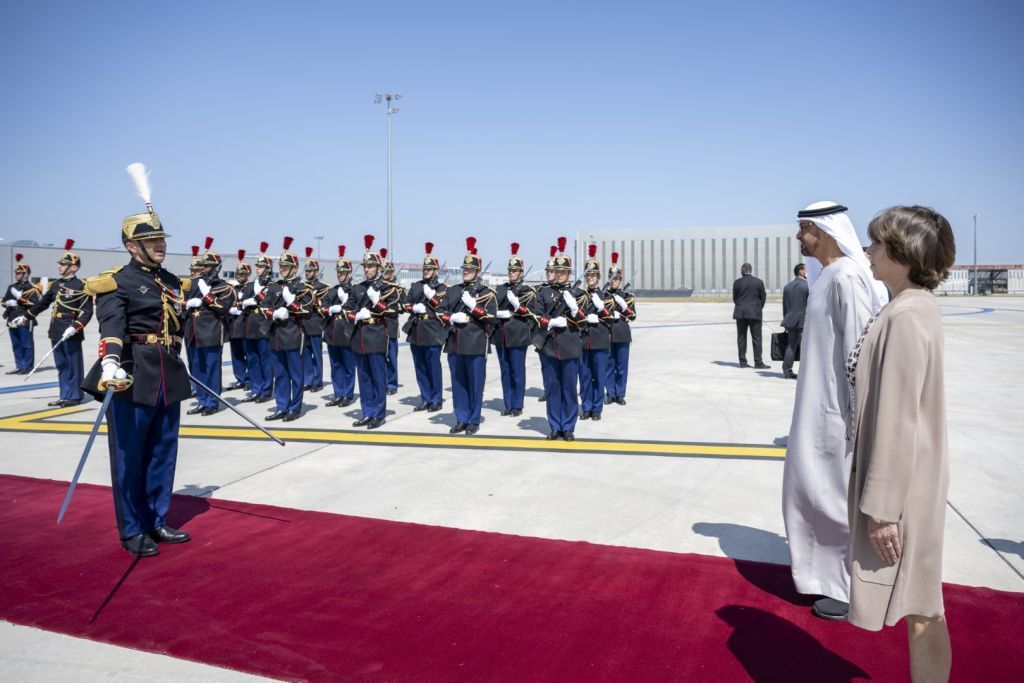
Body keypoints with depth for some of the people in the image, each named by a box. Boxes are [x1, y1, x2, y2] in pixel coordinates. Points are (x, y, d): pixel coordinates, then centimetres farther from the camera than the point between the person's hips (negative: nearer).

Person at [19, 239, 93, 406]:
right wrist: (26, 316, 29)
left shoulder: (80, 286, -9)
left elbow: (87, 311, -14)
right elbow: (43, 302, 25)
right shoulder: (56, 284, 13)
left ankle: (74, 396, 9)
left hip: (71, 334, -8)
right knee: (61, 365, 12)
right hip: (56, 332, 8)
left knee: (73, 365, 1)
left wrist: (75, 327, -25)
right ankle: (65, 396, 19)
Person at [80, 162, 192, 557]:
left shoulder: (173, 283, 14)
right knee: (129, 454, 2)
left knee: (163, 452, 13)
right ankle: (132, 531, 13)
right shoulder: (116, 282, -6)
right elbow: (111, 326, -23)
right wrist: (110, 363, -41)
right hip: (132, 376, -7)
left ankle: (156, 521, 26)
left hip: (168, 377, 7)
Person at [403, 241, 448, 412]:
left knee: (433, 368, -1)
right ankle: (425, 399, 17)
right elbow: (406, 305, 12)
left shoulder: (442, 288, 0)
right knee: (420, 368, 9)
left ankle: (436, 400, 8)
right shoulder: (415, 286, 14)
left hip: (432, 333, -5)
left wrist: (431, 295, -15)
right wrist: (414, 308, -9)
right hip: (415, 332, 5)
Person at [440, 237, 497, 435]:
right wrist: (452, 318, -8)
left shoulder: (486, 292, 0)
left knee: (475, 384, 2)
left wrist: (473, 305, -17)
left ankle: (474, 421, 11)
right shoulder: (452, 291, 13)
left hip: (476, 345, -4)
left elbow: (492, 316, -9)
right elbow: (441, 313, 12)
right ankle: (461, 420, 18)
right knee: (458, 383, 9)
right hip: (455, 344, 4)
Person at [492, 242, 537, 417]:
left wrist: (517, 305, -21)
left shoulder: (527, 290, -1)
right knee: (505, 372, 10)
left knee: (517, 372, 0)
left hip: (517, 336, -5)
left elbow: (530, 314, -7)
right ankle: (508, 405, 17)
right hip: (501, 336, 5)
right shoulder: (500, 289, 13)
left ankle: (517, 406, 9)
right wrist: (499, 314, -6)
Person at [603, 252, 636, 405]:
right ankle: (610, 394, 14)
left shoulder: (627, 296, 5)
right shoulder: (602, 295, 7)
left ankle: (620, 394, 11)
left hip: (622, 335, 0)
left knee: (622, 365, 3)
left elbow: (633, 316, 0)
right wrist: (608, 315, -13)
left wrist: (623, 305, -15)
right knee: (608, 365, 4)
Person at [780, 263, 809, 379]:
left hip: (790, 321, 6)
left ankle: (787, 371, 10)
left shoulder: (787, 287, 10)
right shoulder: (807, 286, -9)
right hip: (803, 321, -6)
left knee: (790, 346, 9)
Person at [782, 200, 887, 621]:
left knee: (839, 496, 2)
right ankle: (829, 570, 34)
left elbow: (860, 350, -22)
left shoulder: (846, 277, -19)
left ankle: (853, 590, 17)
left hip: (837, 410, -10)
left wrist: (856, 416, -21)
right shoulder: (827, 276, 10)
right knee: (812, 488, 18)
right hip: (819, 405, 10)